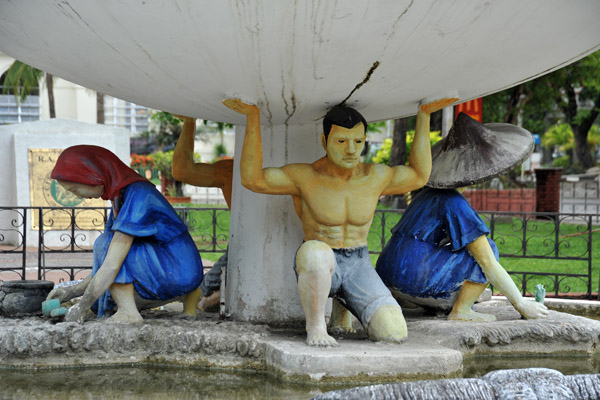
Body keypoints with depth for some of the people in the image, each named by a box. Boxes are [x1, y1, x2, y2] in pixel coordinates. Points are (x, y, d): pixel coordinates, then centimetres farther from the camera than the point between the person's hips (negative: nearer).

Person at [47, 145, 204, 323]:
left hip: (181, 270, -9)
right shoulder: (119, 194, 10)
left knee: (105, 243, -14)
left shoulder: (136, 194, -21)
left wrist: (82, 307, -16)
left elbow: (112, 265, -24)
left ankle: (128, 312, -14)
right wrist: (74, 291, 11)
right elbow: (106, 261, 15)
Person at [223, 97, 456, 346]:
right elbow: (252, 179, -25)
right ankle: (315, 328, -22)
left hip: (358, 268, 4)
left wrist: (424, 114, 6)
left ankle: (349, 307, 10)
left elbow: (419, 176, 11)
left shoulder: (375, 177, -4)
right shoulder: (306, 176, -14)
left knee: (394, 334, -20)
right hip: (316, 270, -4)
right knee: (316, 252, -42)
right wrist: (253, 117, -31)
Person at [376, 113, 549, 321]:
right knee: (486, 249, -4)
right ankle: (460, 311, -3)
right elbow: (489, 265, -13)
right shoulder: (454, 203, -13)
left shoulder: (431, 192, 15)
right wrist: (520, 304, -5)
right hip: (413, 279, -10)